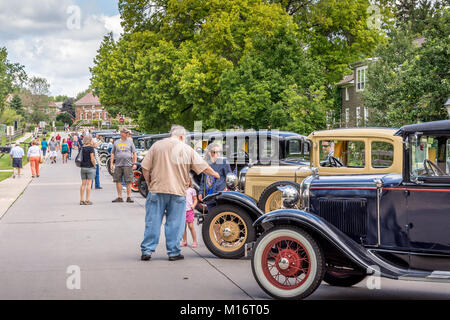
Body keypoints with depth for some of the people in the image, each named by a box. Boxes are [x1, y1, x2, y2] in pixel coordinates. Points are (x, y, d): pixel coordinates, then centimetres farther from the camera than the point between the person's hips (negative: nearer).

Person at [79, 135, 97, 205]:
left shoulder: (82, 148, 7)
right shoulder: (90, 148, -12)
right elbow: (92, 159, -15)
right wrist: (95, 166, -4)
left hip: (83, 167, 6)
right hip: (90, 167, -6)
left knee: (83, 184, 10)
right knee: (89, 184, -2)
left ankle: (81, 200, 10)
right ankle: (87, 200, -2)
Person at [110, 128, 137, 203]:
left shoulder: (130, 142, 8)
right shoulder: (116, 142, 12)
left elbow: (134, 153, 7)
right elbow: (112, 153, 16)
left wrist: (134, 163, -2)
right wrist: (111, 163, 7)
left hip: (128, 165, -2)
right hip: (118, 165, 2)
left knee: (129, 181, -6)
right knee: (118, 181, 3)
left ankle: (129, 197, 0)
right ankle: (119, 197, 11)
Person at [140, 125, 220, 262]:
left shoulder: (157, 145, 5)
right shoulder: (187, 149, 4)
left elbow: (145, 167, 3)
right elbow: (203, 166, 8)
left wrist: (149, 183, 13)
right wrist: (215, 174, 24)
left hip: (157, 190, 1)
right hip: (178, 191, -1)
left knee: (153, 221, 5)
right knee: (175, 223, 6)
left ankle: (147, 250, 6)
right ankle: (174, 252, 9)